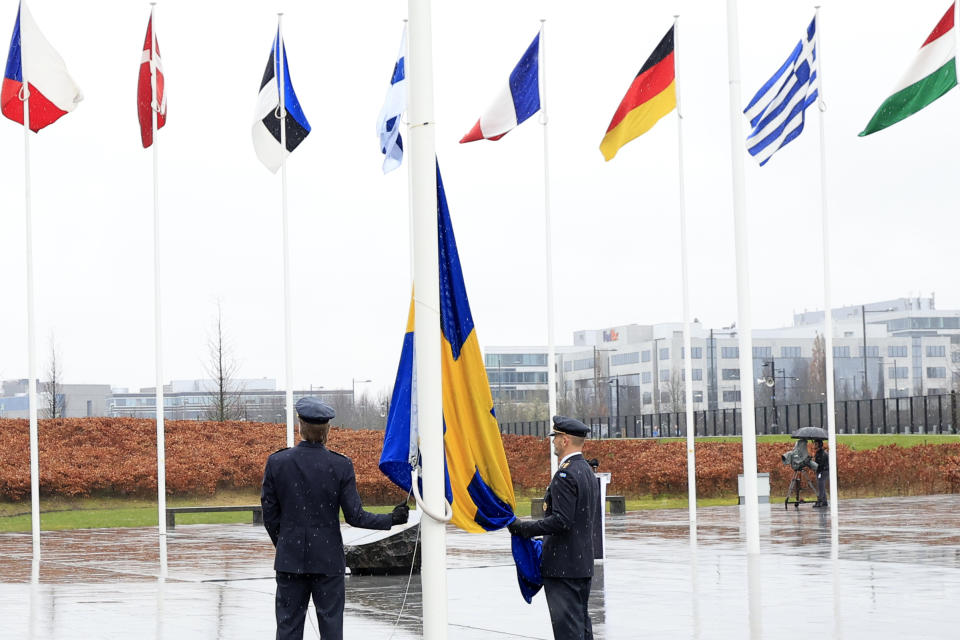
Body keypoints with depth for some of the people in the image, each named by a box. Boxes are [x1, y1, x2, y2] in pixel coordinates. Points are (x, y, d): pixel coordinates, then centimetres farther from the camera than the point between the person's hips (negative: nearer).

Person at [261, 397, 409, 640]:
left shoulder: (277, 462, -5)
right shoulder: (341, 466, -9)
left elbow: (270, 515, 0)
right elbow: (354, 516, -8)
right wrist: (392, 519, 6)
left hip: (290, 559, 1)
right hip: (328, 560, -1)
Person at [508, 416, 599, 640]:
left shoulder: (565, 475, -17)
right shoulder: (588, 472, 13)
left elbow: (561, 520, -24)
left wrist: (523, 528, -18)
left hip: (563, 566, -10)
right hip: (584, 563, 10)